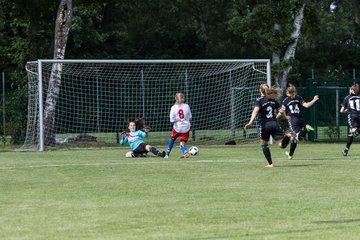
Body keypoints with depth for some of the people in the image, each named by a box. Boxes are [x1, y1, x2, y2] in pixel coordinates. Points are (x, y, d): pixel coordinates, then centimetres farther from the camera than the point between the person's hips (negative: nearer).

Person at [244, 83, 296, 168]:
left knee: (264, 145, 17)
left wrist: (250, 122, -32)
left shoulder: (259, 100, -3)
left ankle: (270, 163, 13)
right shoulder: (273, 100, 10)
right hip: (274, 123, 3)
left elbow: (256, 110, -21)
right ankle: (288, 136, -32)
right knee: (282, 144, -2)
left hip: (264, 125, -3)